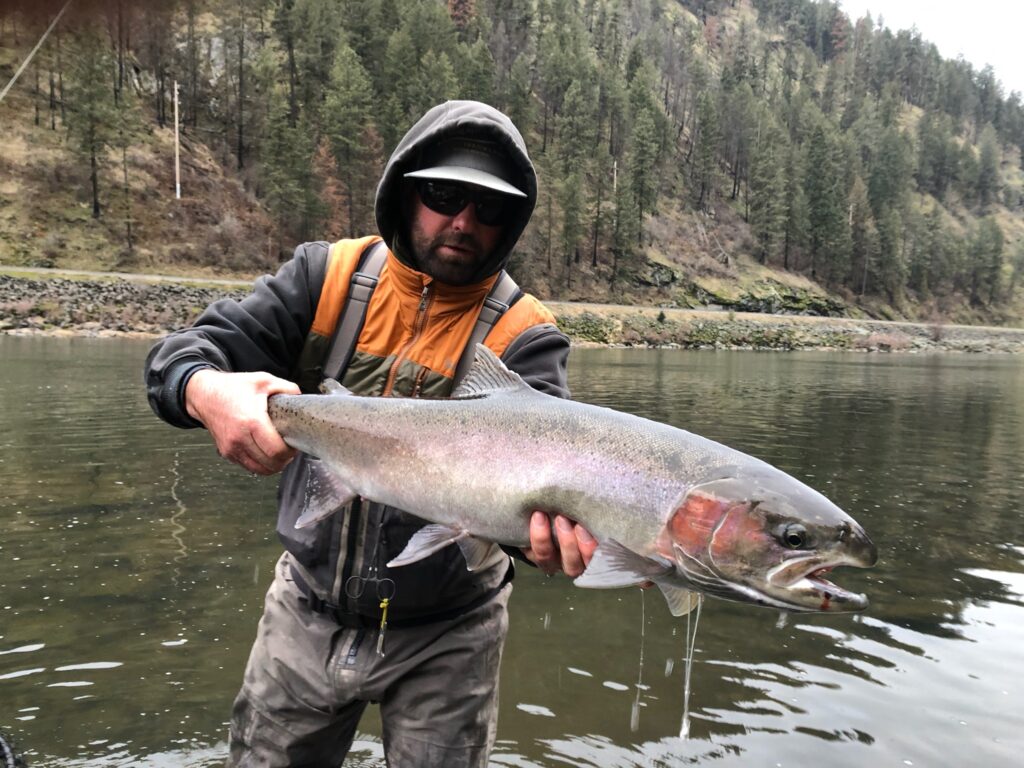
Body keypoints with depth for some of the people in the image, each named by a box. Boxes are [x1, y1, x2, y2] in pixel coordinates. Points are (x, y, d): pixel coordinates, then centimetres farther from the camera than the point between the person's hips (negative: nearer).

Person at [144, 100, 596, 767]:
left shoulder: (523, 335, -12)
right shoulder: (328, 278, -5)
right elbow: (187, 351, -10)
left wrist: (551, 517, -49)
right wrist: (206, 390, -35)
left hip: (445, 638, -2)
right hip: (308, 610, 3)